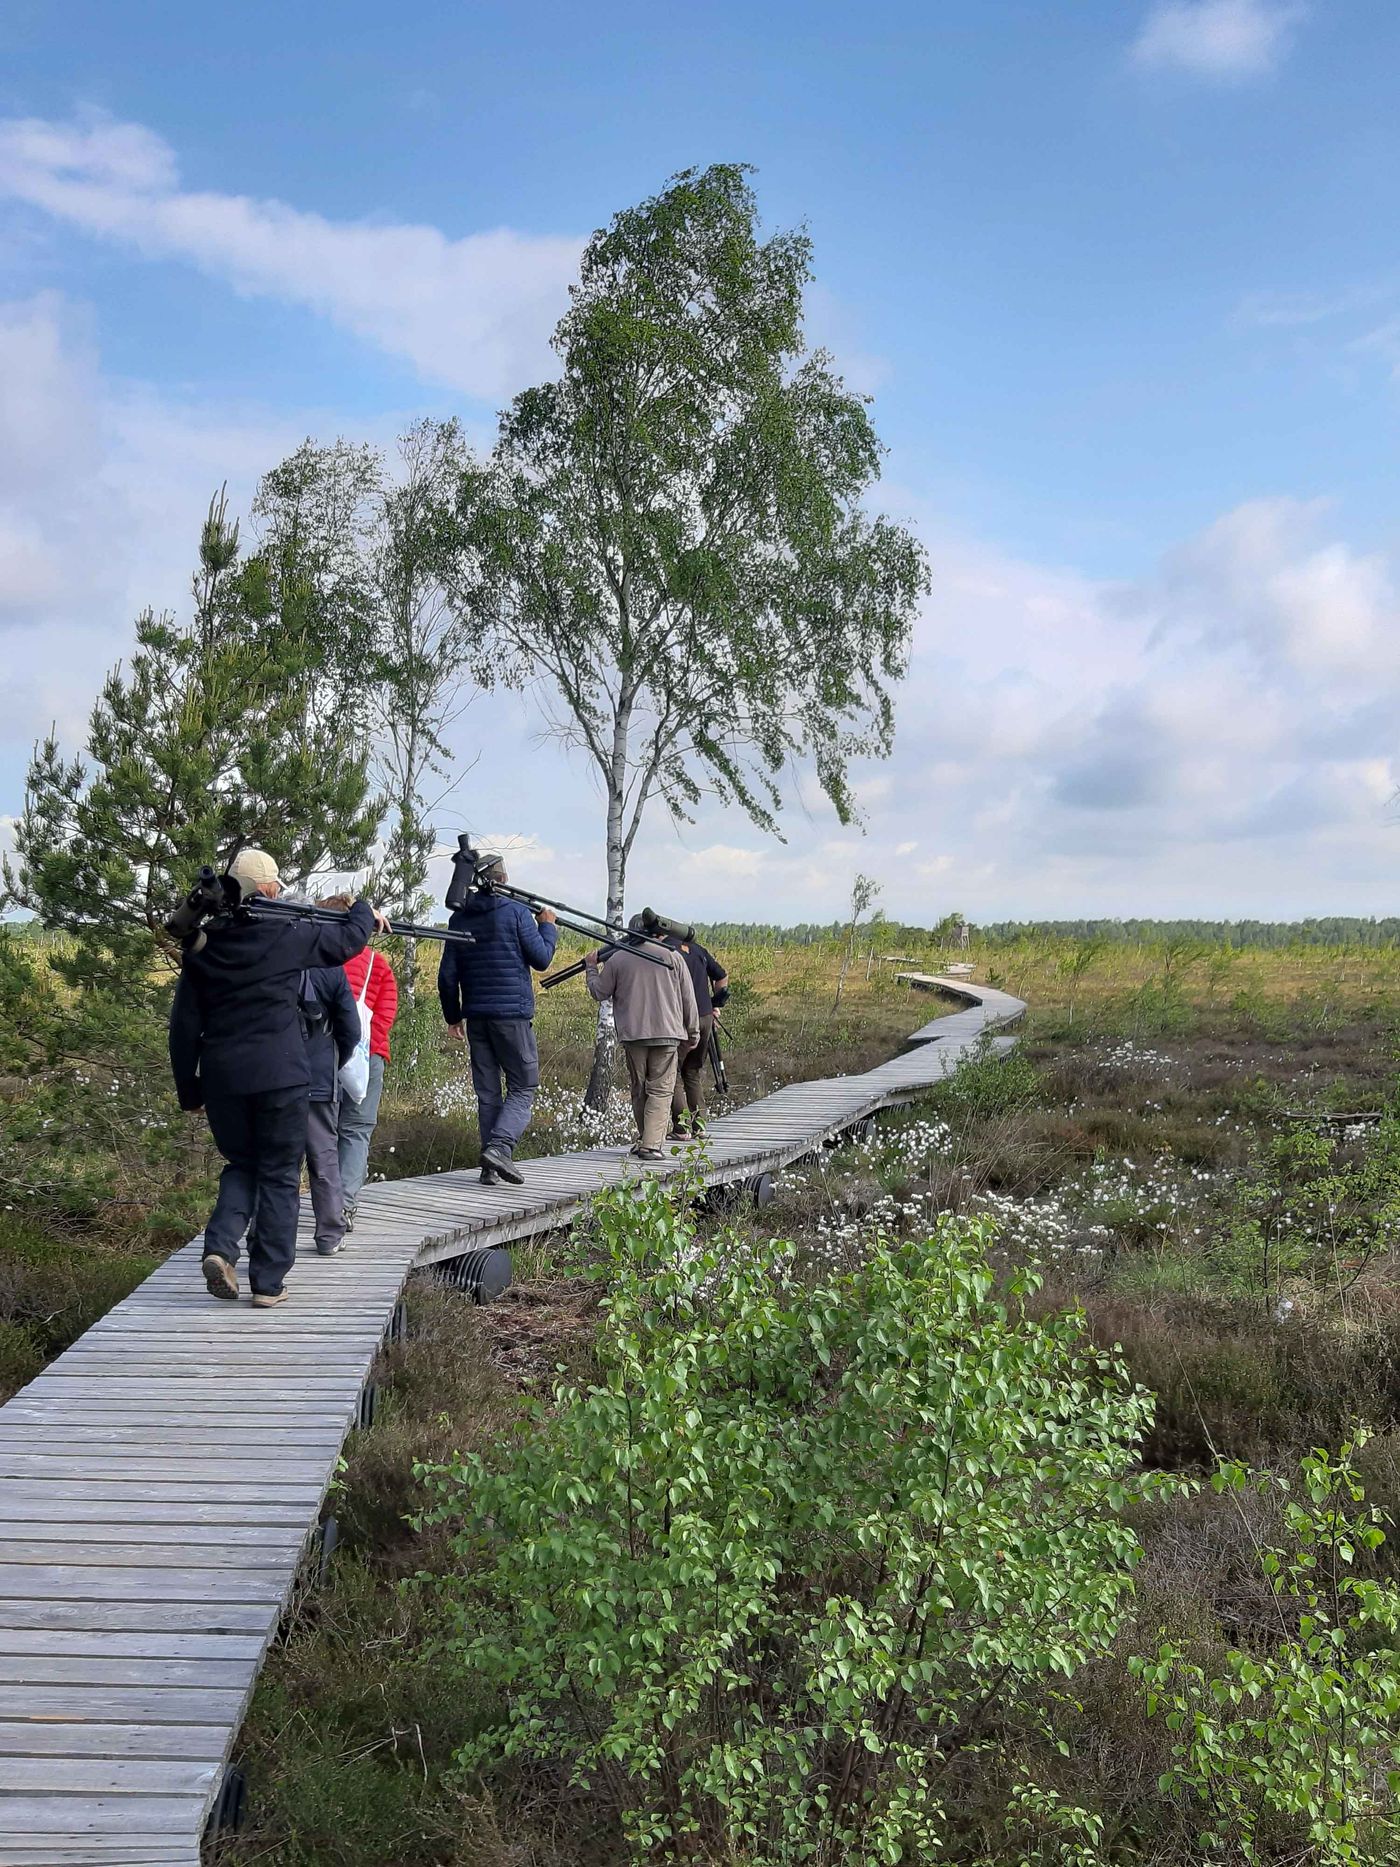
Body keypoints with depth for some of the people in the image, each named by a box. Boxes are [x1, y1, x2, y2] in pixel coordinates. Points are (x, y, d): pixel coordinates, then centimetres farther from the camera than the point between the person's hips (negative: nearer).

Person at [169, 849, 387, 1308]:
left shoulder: (202, 945, 5)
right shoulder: (288, 936, -7)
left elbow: (184, 1025, 7)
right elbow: (346, 940, 8)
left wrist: (189, 1090, 14)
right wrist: (367, 912, 31)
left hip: (221, 1079, 4)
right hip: (278, 1077, -4)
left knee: (240, 1165, 21)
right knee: (279, 1175, 7)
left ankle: (220, 1247, -1)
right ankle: (268, 1282, 9)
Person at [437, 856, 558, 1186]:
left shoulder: (460, 918, 9)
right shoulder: (516, 912, -4)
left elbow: (447, 975, 9)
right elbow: (541, 959, -2)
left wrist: (453, 1016, 18)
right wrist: (547, 925, 14)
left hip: (476, 1016, 5)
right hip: (512, 1014, -5)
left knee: (487, 1092, 8)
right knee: (523, 1088, 2)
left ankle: (490, 1167, 7)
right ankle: (500, 1146, -19)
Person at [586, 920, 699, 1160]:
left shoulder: (617, 958, 2)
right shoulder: (672, 956, 3)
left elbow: (599, 992, 10)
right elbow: (688, 998, 5)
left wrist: (591, 967, 27)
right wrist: (693, 1032, 15)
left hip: (633, 1034, 1)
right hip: (667, 1034, -1)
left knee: (639, 1090, 14)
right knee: (660, 1090, -2)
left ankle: (644, 1140, 22)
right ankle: (651, 1145, -12)